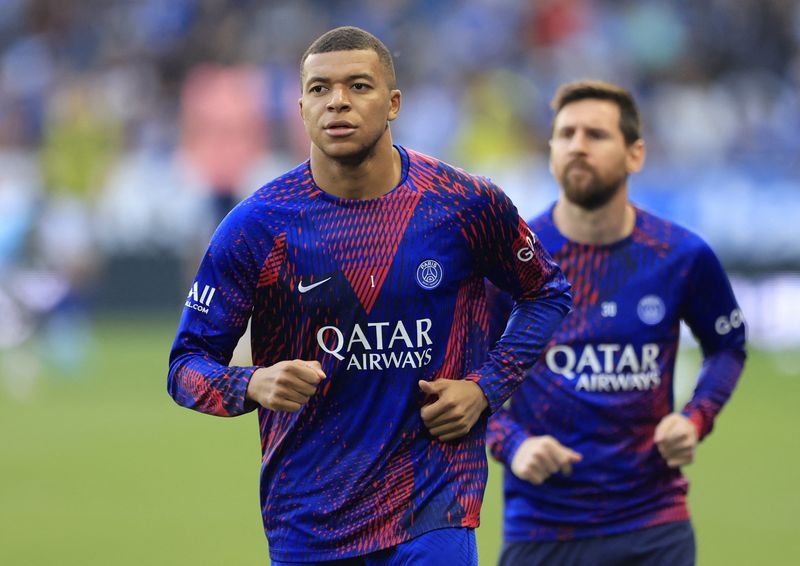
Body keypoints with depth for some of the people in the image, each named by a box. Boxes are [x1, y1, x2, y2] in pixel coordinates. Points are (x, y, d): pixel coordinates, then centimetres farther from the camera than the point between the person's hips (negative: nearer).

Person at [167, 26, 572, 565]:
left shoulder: (468, 206, -3)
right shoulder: (256, 226, -6)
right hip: (306, 516, 1)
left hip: (433, 511, -1)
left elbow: (548, 294, 14)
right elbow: (187, 364, -1)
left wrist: (485, 387, 0)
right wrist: (253, 385, -23)